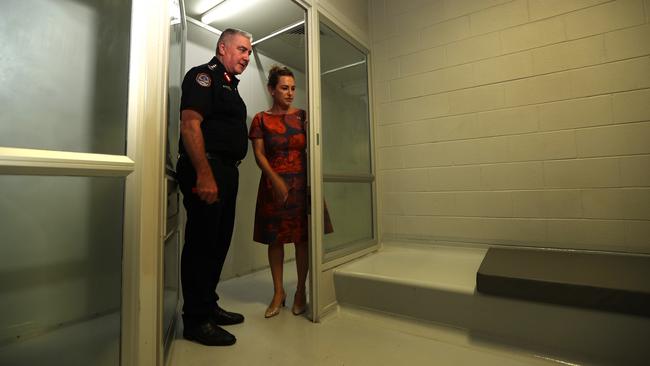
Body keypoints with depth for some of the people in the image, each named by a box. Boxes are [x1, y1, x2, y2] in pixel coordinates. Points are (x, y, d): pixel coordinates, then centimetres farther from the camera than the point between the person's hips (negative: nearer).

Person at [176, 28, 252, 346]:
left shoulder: (230, 85, 25)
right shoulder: (204, 75, -3)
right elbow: (190, 124, -17)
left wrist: (226, 175, 17)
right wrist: (204, 174, -25)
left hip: (226, 171, 9)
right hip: (206, 170, -9)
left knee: (219, 242, 14)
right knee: (201, 243, -3)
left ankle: (209, 306, 29)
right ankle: (195, 320, 11)